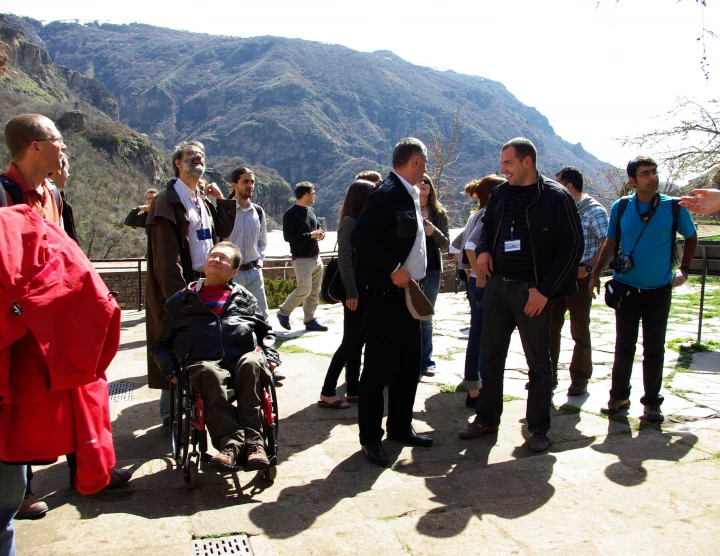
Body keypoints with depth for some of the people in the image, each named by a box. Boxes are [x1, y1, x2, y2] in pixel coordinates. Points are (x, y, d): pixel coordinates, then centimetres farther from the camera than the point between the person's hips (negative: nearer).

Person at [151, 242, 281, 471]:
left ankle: (253, 440, -37)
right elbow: (162, 344, 25)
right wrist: (171, 370, 6)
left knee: (252, 364, -36)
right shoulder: (182, 300, 26)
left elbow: (266, 331, 28)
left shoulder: (245, 298, 29)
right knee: (209, 372, -37)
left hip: (244, 358, 1)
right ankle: (230, 442, -41)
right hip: (205, 363, 0)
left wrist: (270, 356, 8)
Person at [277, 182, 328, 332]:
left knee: (314, 291, 7)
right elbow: (288, 236, -19)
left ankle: (310, 320, 16)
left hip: (316, 257, 8)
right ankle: (283, 312, 8)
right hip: (301, 259, -8)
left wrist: (320, 233, 2)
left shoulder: (311, 211, 13)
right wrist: (311, 235, -19)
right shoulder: (291, 214, -11)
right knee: (304, 289, -12)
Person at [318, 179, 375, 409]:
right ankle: (327, 393, 2)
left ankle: (353, 389, 19)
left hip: (367, 289, 8)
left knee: (358, 342, 11)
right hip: (356, 290, -8)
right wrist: (351, 292, -20)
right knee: (350, 342, -5)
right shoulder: (350, 222, -11)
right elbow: (344, 259, -17)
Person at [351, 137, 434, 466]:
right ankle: (370, 438, 13)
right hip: (386, 296, -10)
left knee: (409, 365, 16)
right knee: (379, 368, 0)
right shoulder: (387, 194, -15)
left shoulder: (409, 195, 15)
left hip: (407, 293, 10)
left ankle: (400, 427, 30)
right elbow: (360, 237, -26)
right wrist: (392, 270, -23)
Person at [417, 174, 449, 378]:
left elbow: (445, 244, 2)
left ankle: (425, 361, 14)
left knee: (425, 318, 8)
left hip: (431, 270, 2)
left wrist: (434, 232, -17)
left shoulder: (439, 213, 5)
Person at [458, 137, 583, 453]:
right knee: (491, 356, 12)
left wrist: (544, 290, -14)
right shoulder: (500, 194, 8)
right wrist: (483, 249, 2)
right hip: (496, 285, 6)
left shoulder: (555, 197, -8)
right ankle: (486, 417, 26)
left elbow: (572, 246, -10)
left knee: (538, 362, 5)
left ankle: (538, 428, 18)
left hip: (532, 291, -5)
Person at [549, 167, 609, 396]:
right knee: (550, 327, 9)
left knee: (580, 331, 4)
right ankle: (548, 375, 20)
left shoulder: (594, 210, -9)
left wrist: (589, 268, -22)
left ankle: (580, 379, 16)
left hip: (579, 276, -6)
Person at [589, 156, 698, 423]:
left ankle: (652, 402, 18)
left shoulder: (674, 207, -4)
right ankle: (619, 396, 22)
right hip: (626, 287, 1)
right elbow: (610, 243, 7)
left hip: (659, 289, -1)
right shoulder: (621, 207, -2)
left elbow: (691, 237, 11)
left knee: (654, 349, 6)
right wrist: (596, 274, 2)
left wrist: (684, 269, 3)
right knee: (624, 346, 9)